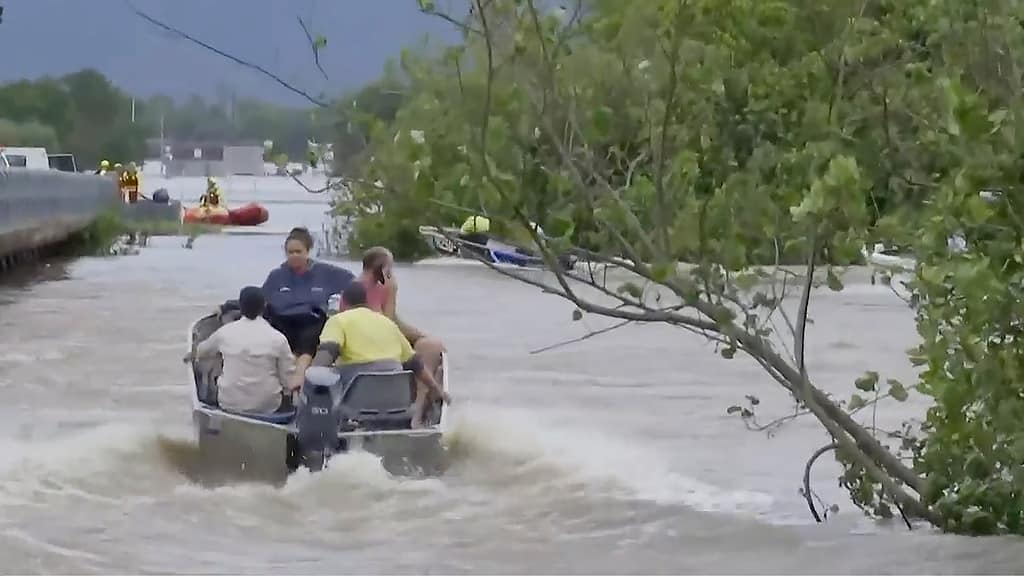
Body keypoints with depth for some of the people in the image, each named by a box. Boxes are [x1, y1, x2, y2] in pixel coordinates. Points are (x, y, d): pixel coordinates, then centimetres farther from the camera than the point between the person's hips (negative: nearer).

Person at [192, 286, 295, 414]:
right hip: (267, 407, 0)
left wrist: (193, 354, 42)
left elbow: (201, 350, 18)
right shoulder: (278, 338, -12)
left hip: (229, 405, 0)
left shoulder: (225, 332, -4)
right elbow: (287, 380, -8)